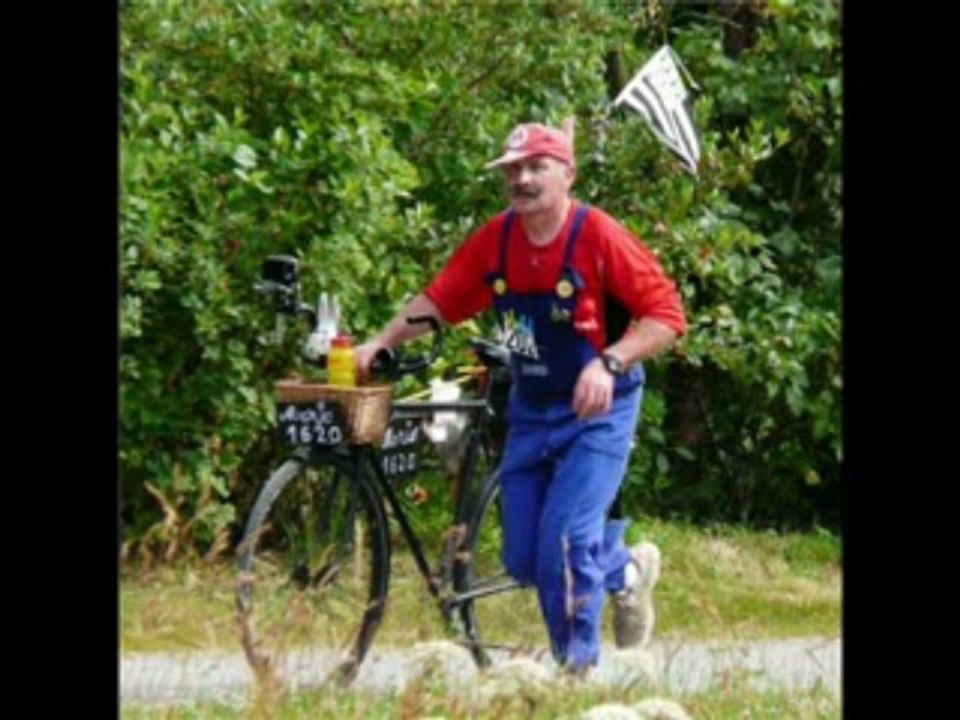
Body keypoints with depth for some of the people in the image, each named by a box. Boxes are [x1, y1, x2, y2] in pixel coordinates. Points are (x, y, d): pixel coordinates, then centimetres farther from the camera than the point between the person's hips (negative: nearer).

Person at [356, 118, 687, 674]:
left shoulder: (598, 237, -18)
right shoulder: (497, 241, -2)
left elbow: (666, 316, -18)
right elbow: (439, 301, 6)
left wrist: (608, 362, -30)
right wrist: (381, 343, -6)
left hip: (598, 409, -6)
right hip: (531, 412, 6)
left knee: (564, 541, -16)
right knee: (523, 559, 6)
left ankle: (579, 669, 0)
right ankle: (624, 567, 33)